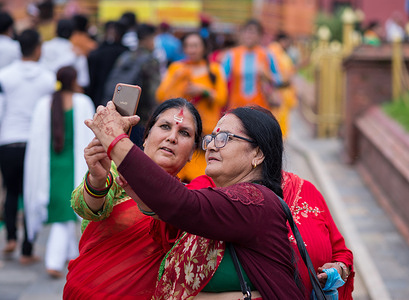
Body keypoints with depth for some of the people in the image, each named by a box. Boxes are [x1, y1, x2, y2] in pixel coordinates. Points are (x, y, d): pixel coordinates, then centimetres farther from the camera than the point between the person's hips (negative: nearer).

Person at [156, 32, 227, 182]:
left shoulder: (214, 69, 11)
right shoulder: (176, 68, 14)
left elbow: (222, 98, 5)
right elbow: (160, 96, 7)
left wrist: (203, 91, -9)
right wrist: (176, 79, -6)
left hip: (205, 126, -1)